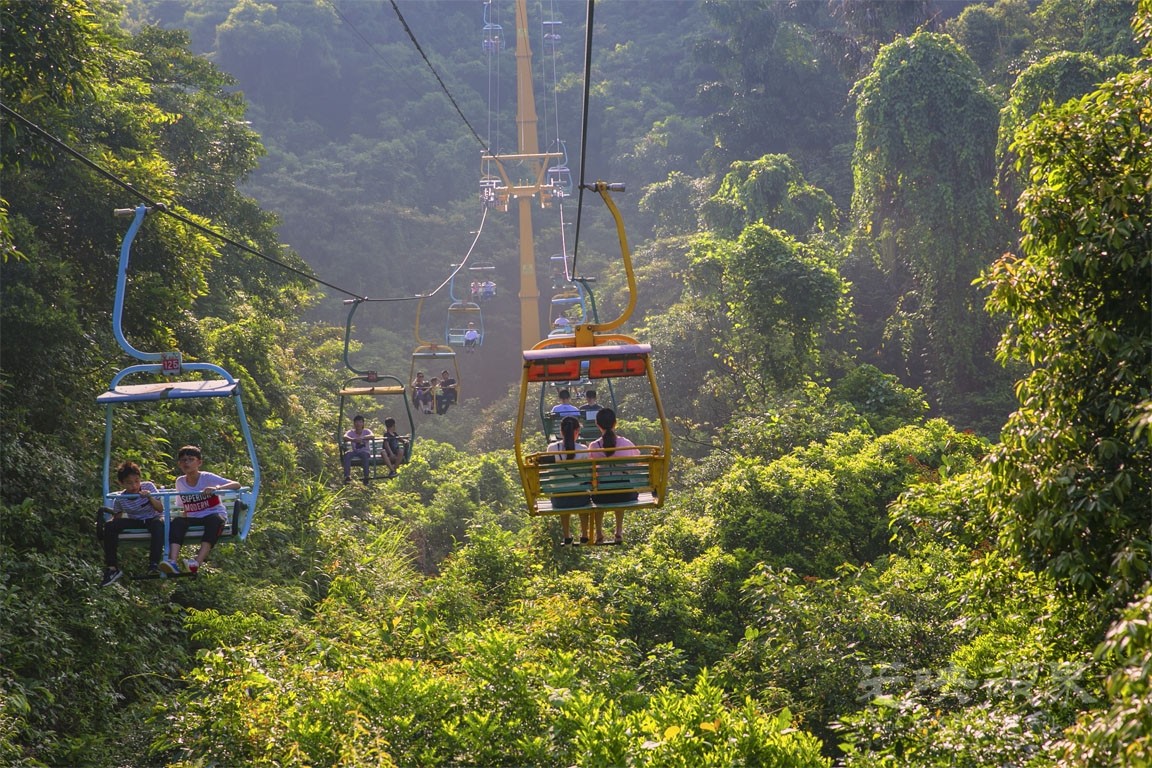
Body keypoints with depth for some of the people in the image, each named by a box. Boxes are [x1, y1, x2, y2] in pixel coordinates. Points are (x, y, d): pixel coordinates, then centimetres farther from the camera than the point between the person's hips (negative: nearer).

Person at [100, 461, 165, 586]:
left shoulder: (148, 487, -12)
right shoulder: (120, 498, -7)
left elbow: (160, 508, -15)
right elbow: (118, 517, 5)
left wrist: (150, 497, -32)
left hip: (151, 519, -2)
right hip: (134, 521, 2)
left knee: (159, 523, -40)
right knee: (109, 526, -23)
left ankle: (154, 564, -40)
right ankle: (111, 568, -20)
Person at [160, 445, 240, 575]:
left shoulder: (207, 478, -6)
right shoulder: (180, 482, 6)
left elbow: (236, 485, -17)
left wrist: (216, 488, -32)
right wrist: (185, 523, 2)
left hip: (215, 515, -3)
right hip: (194, 519, 3)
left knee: (214, 520, -39)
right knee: (177, 522, -28)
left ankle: (198, 563, -53)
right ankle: (173, 561, -48)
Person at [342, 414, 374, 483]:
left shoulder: (366, 431, -3)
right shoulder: (351, 432, -1)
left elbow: (372, 436, -26)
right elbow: (345, 437, -23)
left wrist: (362, 438, -46)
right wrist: (352, 439, -45)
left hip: (365, 451, -2)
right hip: (354, 451, 2)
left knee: (365, 454, -37)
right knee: (346, 454, -31)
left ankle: (366, 477, -36)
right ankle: (347, 476, -36)